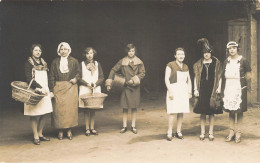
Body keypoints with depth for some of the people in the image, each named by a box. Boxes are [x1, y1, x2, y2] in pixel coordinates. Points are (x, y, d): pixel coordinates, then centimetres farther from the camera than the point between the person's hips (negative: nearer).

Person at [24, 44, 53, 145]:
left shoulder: (43, 62, 17)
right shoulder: (29, 63, -2)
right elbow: (29, 79, -12)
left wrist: (48, 90, 10)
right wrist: (40, 88, -19)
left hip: (44, 90, 6)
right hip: (35, 91, -6)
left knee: (45, 113, 4)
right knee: (35, 114, -4)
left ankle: (40, 134, 16)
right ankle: (35, 136, 5)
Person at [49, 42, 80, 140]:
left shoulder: (74, 61, 7)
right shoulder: (55, 62, 8)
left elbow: (78, 72, 9)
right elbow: (52, 76, 5)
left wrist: (76, 78, -12)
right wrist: (52, 90, -2)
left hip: (71, 87, 0)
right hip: (58, 88, 0)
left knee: (70, 108, -2)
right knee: (59, 109, -2)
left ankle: (69, 130, 8)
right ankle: (60, 131, 7)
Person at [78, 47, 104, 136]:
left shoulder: (97, 64, 10)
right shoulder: (82, 64, 2)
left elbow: (101, 77, 7)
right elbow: (79, 78, -1)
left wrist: (96, 84, -10)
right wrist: (87, 84, -13)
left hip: (96, 89, 2)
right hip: (85, 89, -2)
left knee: (93, 109, 5)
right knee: (86, 109, 0)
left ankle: (92, 128, 13)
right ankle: (87, 128, 7)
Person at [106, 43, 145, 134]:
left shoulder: (139, 62, 3)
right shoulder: (122, 61, 3)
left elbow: (143, 73, 0)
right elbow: (113, 70, 3)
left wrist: (134, 80, -13)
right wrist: (109, 83, -6)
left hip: (135, 87, 0)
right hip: (125, 87, 0)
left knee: (134, 107, 5)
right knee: (125, 107, 3)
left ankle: (133, 126, 16)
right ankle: (124, 126, 14)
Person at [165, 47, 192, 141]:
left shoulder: (185, 67, 16)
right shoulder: (170, 65, -1)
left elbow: (189, 80, 19)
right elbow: (166, 79, -6)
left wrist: (189, 92, 10)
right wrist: (170, 91, -13)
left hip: (184, 91, 5)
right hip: (174, 90, -5)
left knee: (181, 112, 4)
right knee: (172, 112, -9)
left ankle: (178, 131, 14)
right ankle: (169, 132, 0)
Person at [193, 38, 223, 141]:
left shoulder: (216, 63, 5)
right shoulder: (198, 64, 7)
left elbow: (219, 76, 7)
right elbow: (196, 77, 7)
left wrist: (219, 87, -3)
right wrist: (195, 89, 0)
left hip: (212, 89, -1)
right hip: (202, 89, 1)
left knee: (211, 112, 1)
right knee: (202, 112, 3)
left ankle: (211, 133, 9)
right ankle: (202, 132, 11)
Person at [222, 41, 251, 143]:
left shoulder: (242, 60, -4)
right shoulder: (226, 61, 9)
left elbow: (248, 74, 1)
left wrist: (241, 81, 5)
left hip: (239, 88, -4)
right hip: (228, 88, 4)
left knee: (239, 110, -1)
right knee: (230, 110, 7)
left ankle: (238, 133, 7)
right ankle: (231, 132, 15)